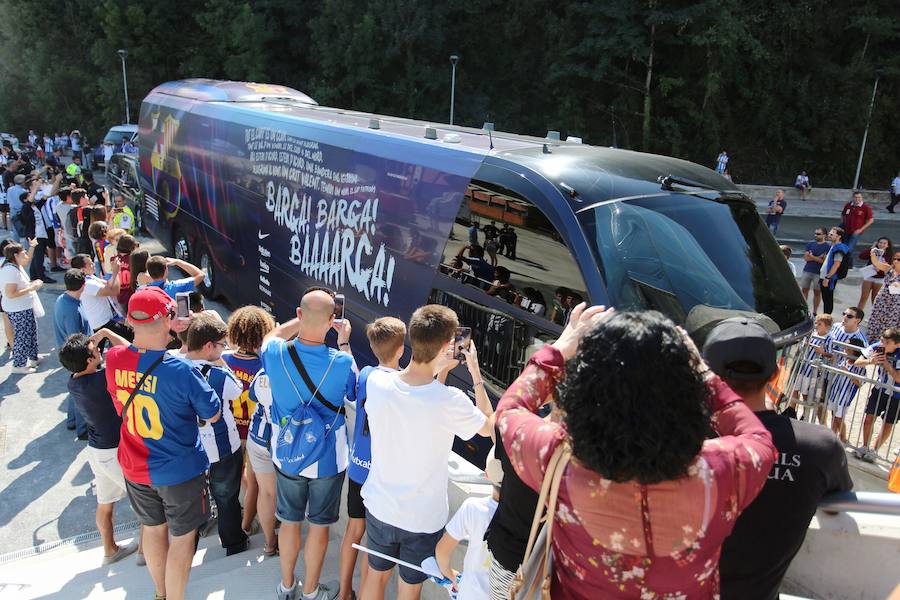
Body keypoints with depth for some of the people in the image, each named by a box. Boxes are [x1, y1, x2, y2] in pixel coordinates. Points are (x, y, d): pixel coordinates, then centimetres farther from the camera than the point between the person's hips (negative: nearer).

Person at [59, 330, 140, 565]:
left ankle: (110, 550, 40)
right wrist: (107, 333, -18)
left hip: (95, 449, 8)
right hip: (116, 451, -8)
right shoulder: (99, 380, -29)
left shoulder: (73, 382, -3)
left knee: (105, 503, 22)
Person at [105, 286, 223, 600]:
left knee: (153, 528, 26)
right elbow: (213, 415, -16)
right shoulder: (181, 370, -29)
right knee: (182, 537, 14)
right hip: (179, 469, -6)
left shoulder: (113, 359, -14)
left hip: (135, 467, 6)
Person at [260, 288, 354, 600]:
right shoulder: (341, 363, -27)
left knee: (289, 521, 22)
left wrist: (302, 319, 4)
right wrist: (344, 343, -3)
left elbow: (271, 335, 6)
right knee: (319, 525, 17)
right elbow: (353, 389, -3)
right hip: (327, 458, -2)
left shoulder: (275, 354, -21)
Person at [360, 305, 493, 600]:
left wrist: (441, 370, 4)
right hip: (423, 519, -3)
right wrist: (476, 374, -1)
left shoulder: (376, 382, -18)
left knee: (376, 576, 28)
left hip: (379, 507, 3)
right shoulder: (450, 401, -28)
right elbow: (488, 426, -5)